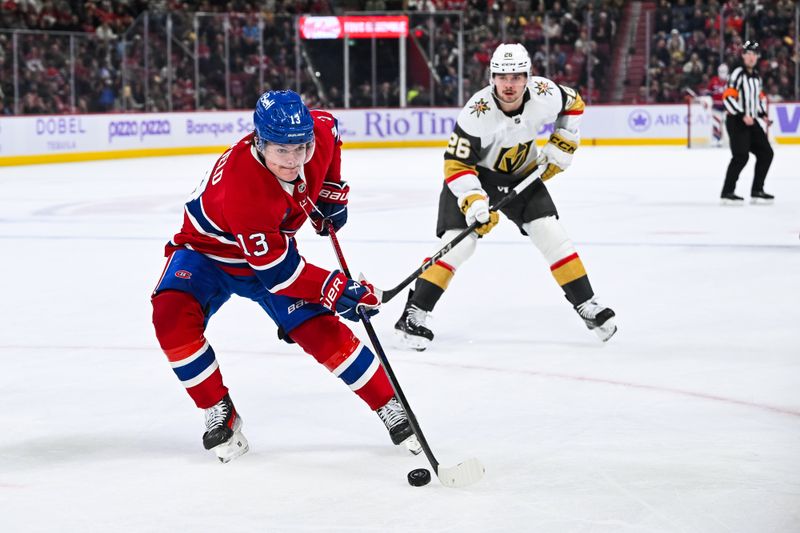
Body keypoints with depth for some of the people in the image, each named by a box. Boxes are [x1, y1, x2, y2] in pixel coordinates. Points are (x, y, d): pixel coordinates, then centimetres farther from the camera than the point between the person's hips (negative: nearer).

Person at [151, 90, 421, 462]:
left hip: (274, 247, 4)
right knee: (172, 315, -30)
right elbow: (275, 269, -33)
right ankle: (219, 412, -14)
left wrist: (330, 190, 6)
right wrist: (332, 289, -32)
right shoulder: (241, 185, -40)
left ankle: (391, 408, 1)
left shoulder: (319, 131, -23)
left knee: (321, 331, -12)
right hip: (207, 250, -4)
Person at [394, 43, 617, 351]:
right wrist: (473, 202, -39)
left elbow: (573, 104, 3)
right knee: (460, 240, -18)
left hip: (521, 174, 4)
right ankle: (414, 314, -13)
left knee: (550, 233, -5)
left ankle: (587, 306, 7)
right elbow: (457, 164, -27)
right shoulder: (477, 113, -32)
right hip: (475, 173, -4)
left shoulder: (544, 94, -20)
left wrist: (561, 148, -2)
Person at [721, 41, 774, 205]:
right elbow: (728, 98, -19)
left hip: (752, 121, 9)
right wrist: (743, 116, -23)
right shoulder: (738, 74, -12)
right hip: (736, 121, -9)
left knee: (766, 153, 7)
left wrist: (763, 115, 13)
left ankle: (757, 191, 15)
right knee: (741, 156, -18)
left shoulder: (756, 76, 15)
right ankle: (727, 192, -13)